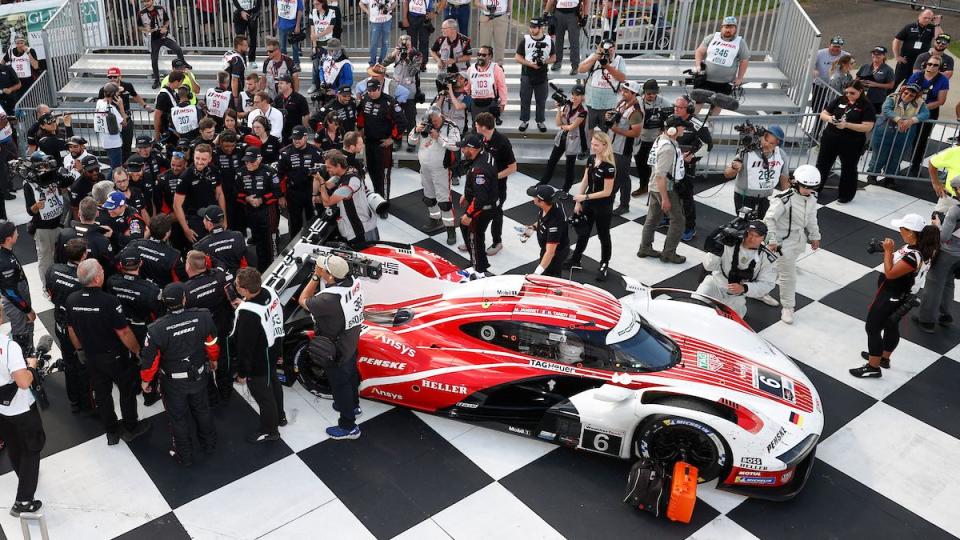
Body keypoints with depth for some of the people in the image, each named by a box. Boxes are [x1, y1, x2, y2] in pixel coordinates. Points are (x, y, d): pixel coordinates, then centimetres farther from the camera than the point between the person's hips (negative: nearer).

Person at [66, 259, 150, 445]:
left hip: (91, 357, 5)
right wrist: (137, 350, -7)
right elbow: (123, 333, -23)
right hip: (115, 357, -5)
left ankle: (111, 433, 34)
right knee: (128, 390, 17)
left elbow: (71, 330, 2)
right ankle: (130, 428, 31)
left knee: (101, 394, 20)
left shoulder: (71, 300, -12)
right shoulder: (109, 301, -30)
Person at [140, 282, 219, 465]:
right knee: (202, 409, 28)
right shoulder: (202, 317, -24)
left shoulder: (157, 329, -29)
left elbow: (149, 359, -17)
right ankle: (209, 444, 48)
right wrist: (213, 360, 15)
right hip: (199, 377, 2)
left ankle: (185, 456, 39)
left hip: (173, 383, -2)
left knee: (178, 418, 20)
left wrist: (145, 380, 3)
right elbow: (212, 343, -7)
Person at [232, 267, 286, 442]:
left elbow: (245, 347, -27)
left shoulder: (248, 314, -37)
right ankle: (279, 416, 54)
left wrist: (242, 372, -13)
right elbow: (280, 313, 5)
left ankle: (269, 431, 37)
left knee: (263, 395, 14)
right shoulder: (269, 292, -14)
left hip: (258, 362, -8)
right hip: (273, 350, 8)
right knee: (273, 382, 30)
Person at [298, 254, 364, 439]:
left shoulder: (329, 299, -40)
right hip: (351, 341, 7)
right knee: (351, 375, 30)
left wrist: (315, 276, -17)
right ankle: (353, 406, 56)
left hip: (336, 349, -7)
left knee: (340, 385, 14)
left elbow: (303, 301, -19)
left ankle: (348, 426, 33)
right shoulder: (353, 281, -18)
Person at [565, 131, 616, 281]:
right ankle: (575, 259, 36)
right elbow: (585, 181, 5)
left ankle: (604, 265, 27)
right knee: (583, 232, 20)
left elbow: (607, 192, -23)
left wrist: (585, 197, -22)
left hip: (603, 207, -7)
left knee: (603, 235, 10)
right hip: (589, 204, 7)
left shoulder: (609, 166, -25)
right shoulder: (591, 159, -3)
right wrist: (578, 201, 4)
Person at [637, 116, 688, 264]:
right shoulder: (668, 148, -26)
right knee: (678, 220, 2)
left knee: (652, 218, 18)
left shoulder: (661, 139, 4)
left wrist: (681, 157, 16)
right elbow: (660, 175, -28)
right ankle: (668, 253, 9)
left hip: (655, 187, 10)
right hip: (665, 188, -10)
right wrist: (665, 199, -25)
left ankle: (645, 248, 29)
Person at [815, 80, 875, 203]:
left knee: (848, 168, 10)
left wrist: (847, 125, -27)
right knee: (822, 164, 13)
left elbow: (868, 127, -17)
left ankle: (846, 195, 24)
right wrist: (828, 118, -18)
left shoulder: (867, 106, -8)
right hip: (830, 139, 4)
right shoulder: (839, 100, 3)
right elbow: (823, 114, 7)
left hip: (851, 143, -4)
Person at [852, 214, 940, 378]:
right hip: (901, 297, 9)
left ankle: (873, 368, 17)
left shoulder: (914, 256, -35)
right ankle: (884, 357, 46)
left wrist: (888, 251, -23)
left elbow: (890, 273, -27)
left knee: (872, 328, 5)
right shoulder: (921, 246, -8)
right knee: (891, 326, 25)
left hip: (891, 298, -9)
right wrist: (890, 250, -6)